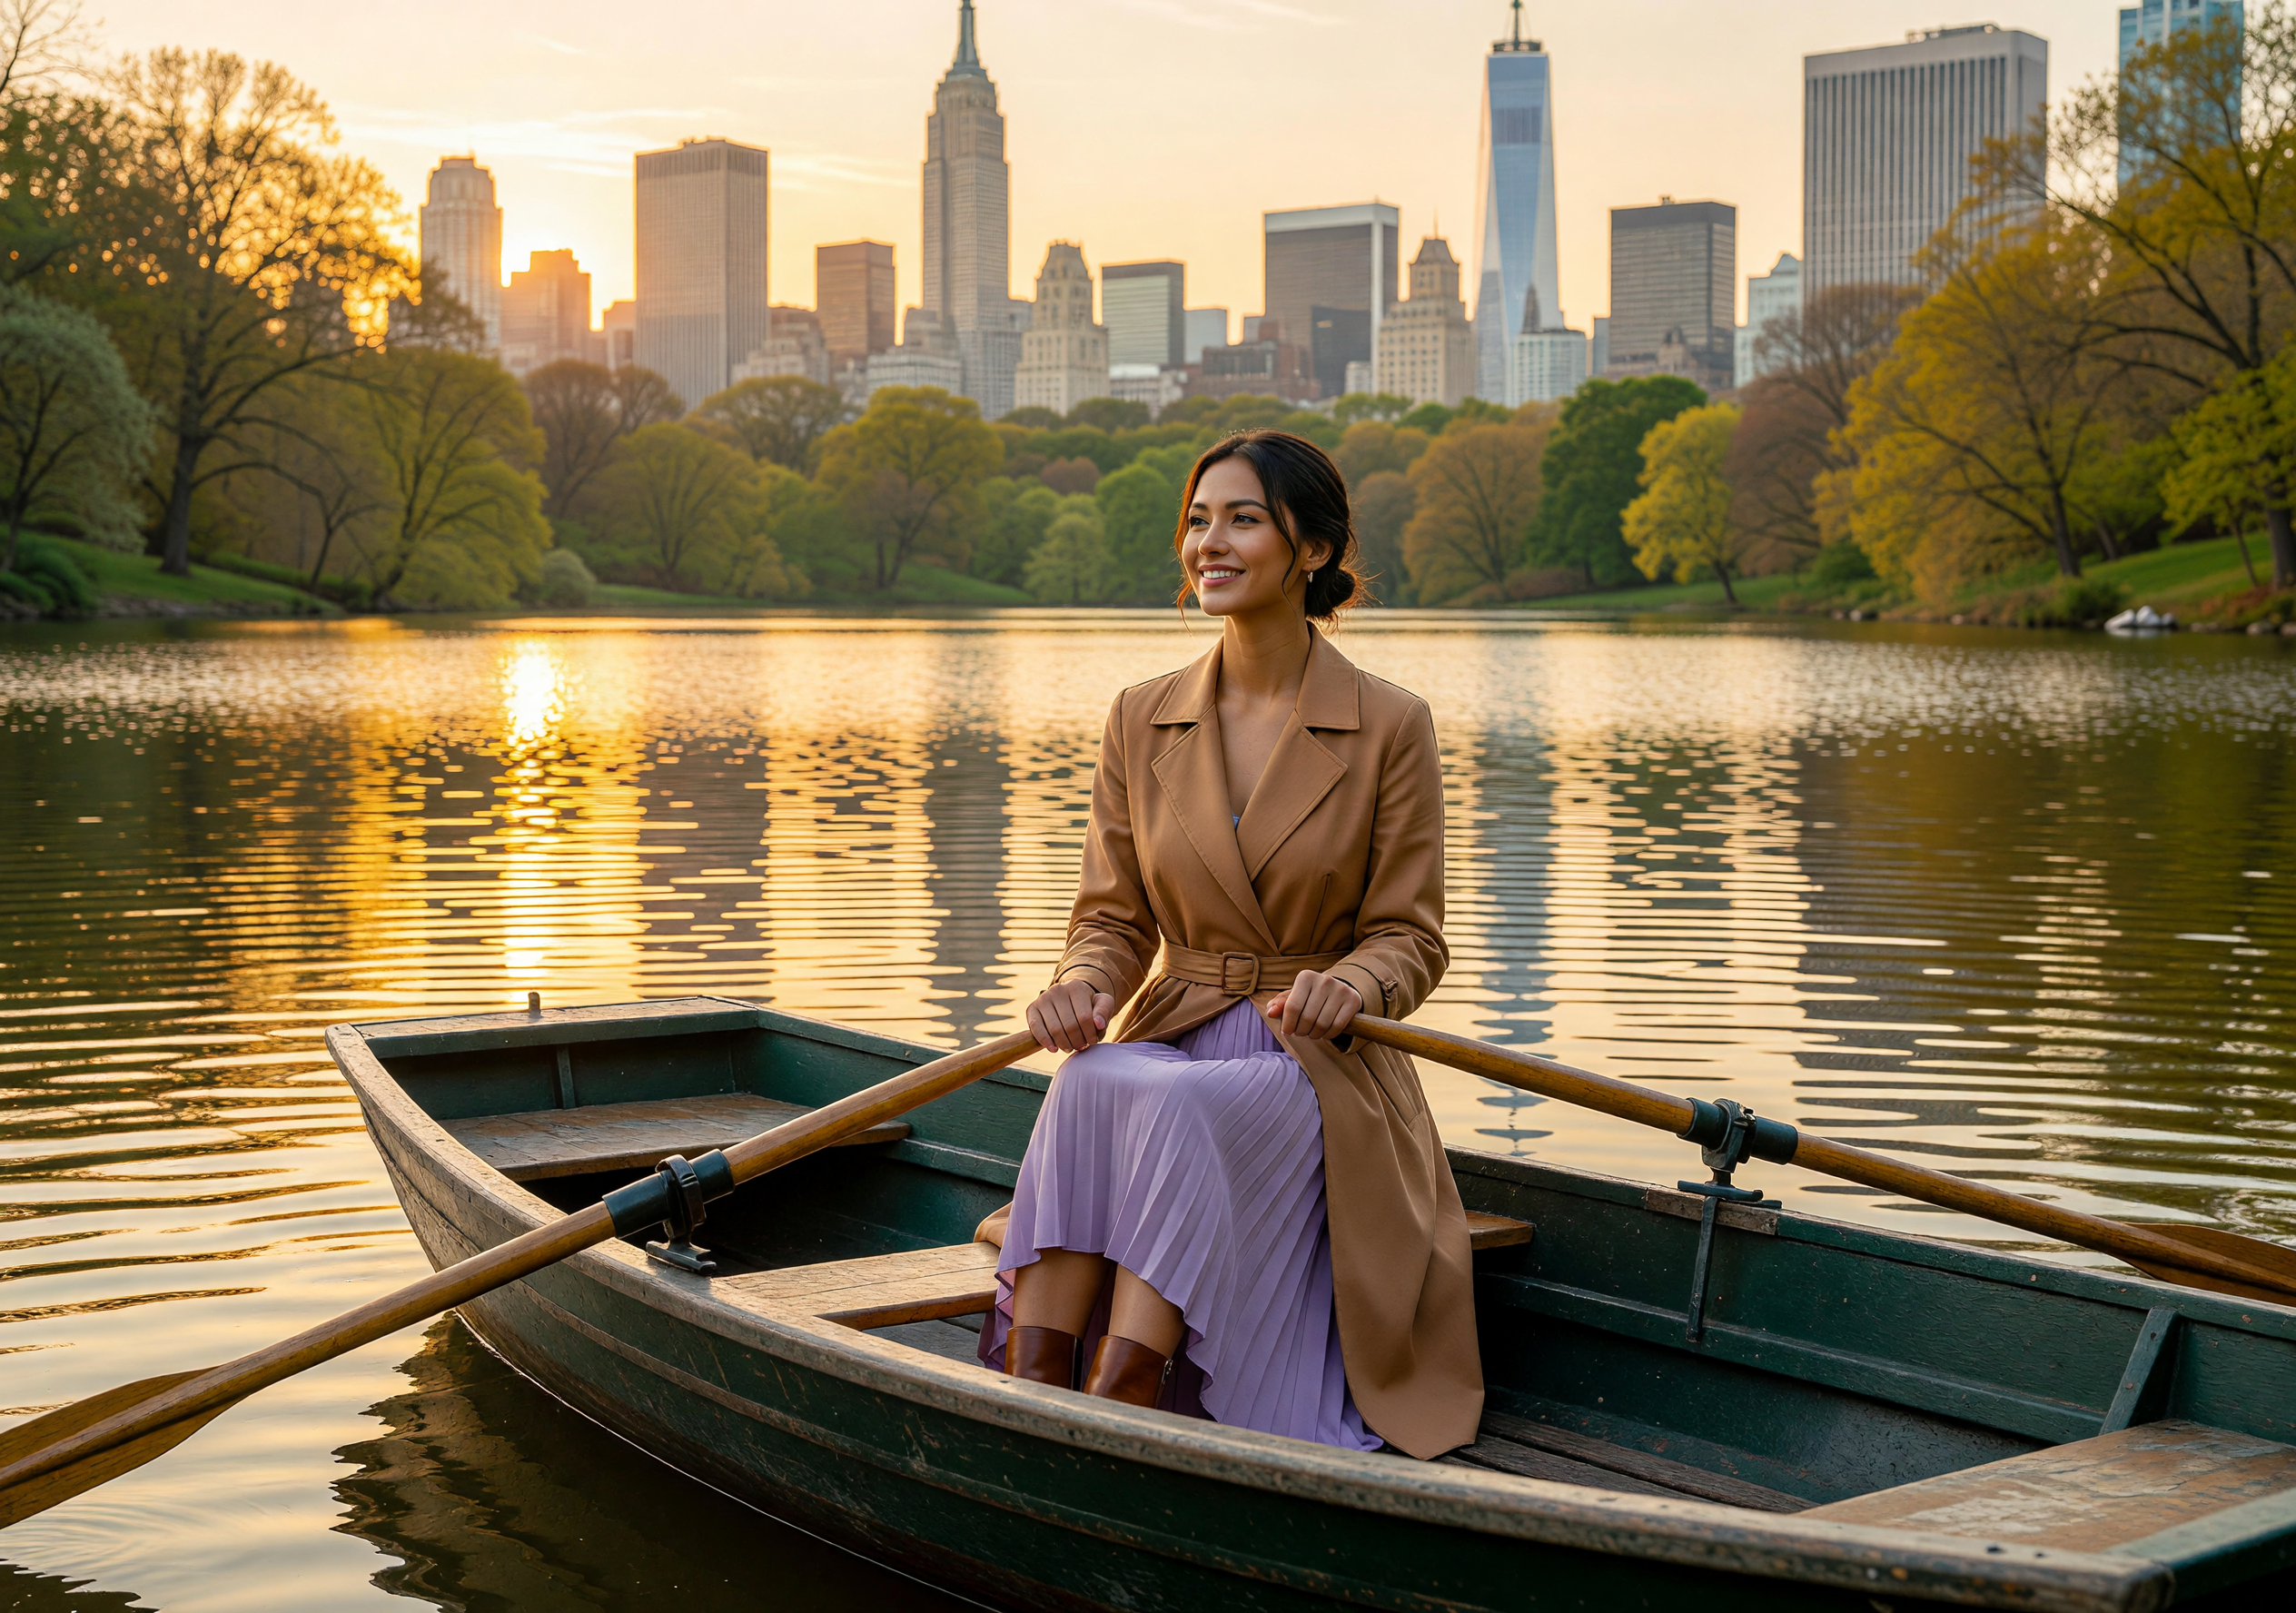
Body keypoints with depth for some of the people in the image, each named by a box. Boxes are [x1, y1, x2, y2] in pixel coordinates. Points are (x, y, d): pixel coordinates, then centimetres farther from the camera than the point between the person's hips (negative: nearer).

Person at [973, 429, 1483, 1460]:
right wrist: (1081, 986, -16)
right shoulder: (1141, 721, 9)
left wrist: (1348, 985, -23)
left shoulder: (1389, 727, -1)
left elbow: (1410, 938, 0)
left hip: (1320, 1071, -3)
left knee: (1182, 1106, -36)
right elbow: (1114, 917, 8)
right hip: (1172, 1038, 3)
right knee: (1090, 1086, -33)